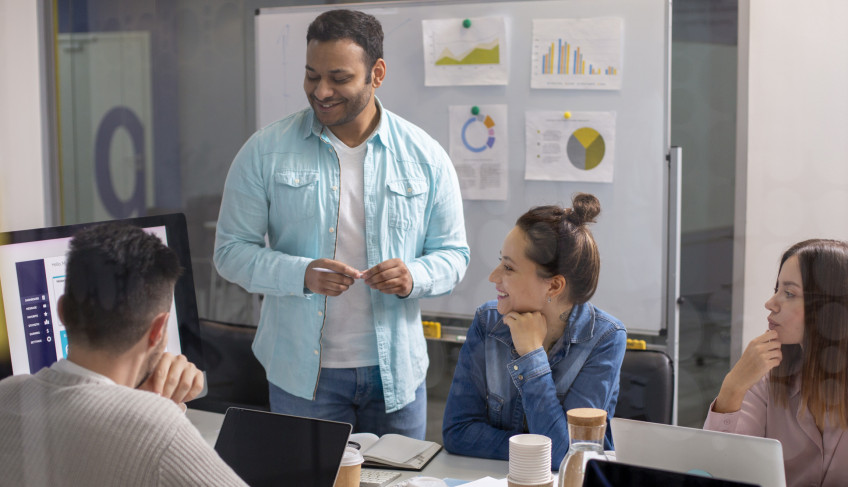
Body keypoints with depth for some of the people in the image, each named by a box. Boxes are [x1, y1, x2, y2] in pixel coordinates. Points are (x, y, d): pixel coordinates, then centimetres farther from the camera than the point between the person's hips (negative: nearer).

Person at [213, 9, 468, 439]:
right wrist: (301, 274, -20)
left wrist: (413, 278, -17)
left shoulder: (425, 157, -1)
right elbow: (231, 250, -3)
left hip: (395, 371, 1)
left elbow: (453, 253, 5)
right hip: (302, 371, -1)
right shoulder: (266, 151, -3)